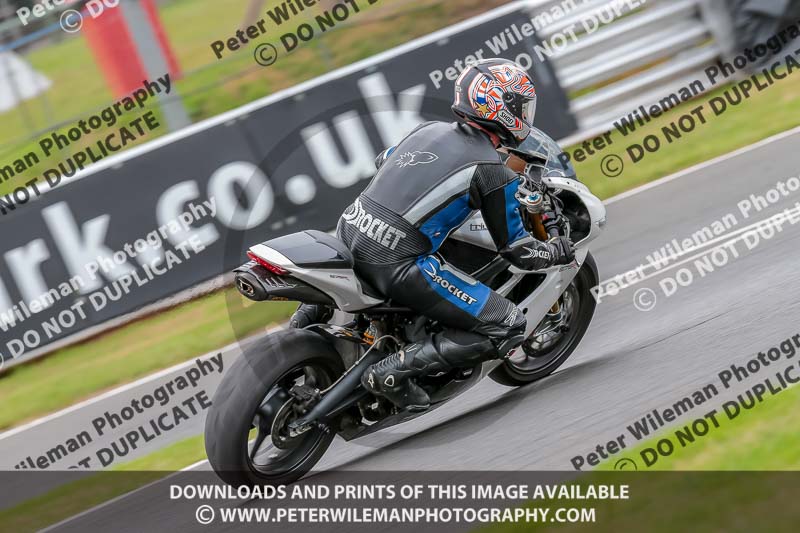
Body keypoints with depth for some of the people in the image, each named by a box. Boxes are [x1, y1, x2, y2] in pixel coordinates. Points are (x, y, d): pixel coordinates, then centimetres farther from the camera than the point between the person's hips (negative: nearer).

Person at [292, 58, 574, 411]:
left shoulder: (428, 129, 14)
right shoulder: (494, 174, -4)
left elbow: (383, 161, 35)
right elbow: (518, 252, 2)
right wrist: (559, 252, 21)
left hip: (349, 233, 8)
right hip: (396, 265, -7)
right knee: (506, 328, -1)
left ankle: (305, 319, 34)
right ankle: (393, 372, -8)